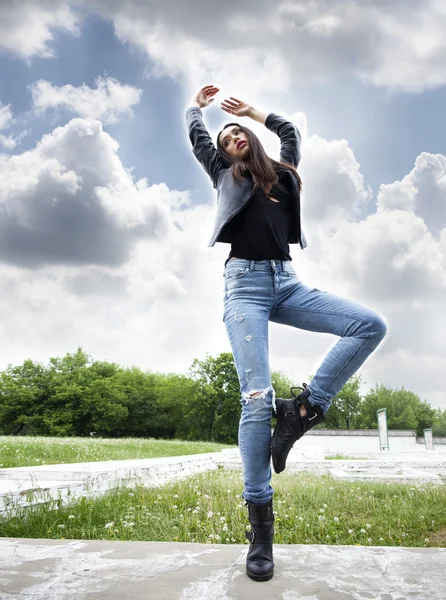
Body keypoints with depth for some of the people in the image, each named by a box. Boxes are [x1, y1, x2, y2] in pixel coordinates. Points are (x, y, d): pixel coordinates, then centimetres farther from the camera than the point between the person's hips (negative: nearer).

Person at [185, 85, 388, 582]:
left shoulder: (281, 173, 24)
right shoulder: (225, 174, 17)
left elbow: (291, 131, 38)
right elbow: (196, 134, 25)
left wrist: (253, 111, 46)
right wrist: (198, 103, 43)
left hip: (286, 282, 4)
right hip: (245, 282, -4)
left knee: (371, 326, -16)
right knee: (257, 398, -16)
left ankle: (303, 409, -15)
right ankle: (260, 522, -10)